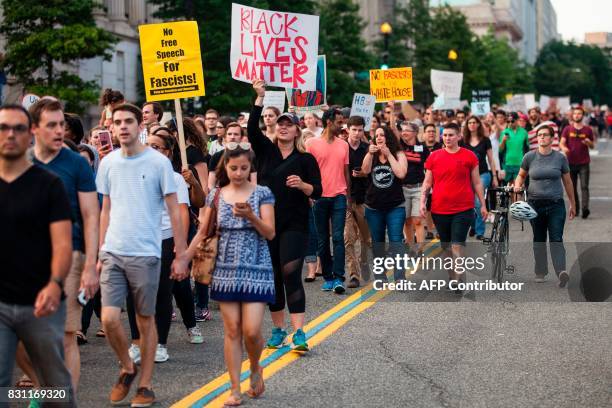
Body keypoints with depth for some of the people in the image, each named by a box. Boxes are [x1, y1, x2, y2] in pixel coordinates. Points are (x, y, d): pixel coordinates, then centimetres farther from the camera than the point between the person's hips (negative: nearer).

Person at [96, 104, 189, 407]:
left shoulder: (159, 162, -5)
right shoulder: (108, 163, 7)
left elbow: (174, 212, -3)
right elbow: (106, 210, 15)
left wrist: (181, 256, -5)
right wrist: (100, 253, 12)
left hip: (145, 254, -3)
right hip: (112, 253, 3)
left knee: (145, 319, 6)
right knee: (109, 319, -6)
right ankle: (127, 368, 20)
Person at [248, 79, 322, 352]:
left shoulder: (306, 159, 2)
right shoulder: (265, 150, 7)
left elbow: (317, 191, -1)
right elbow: (252, 128, -10)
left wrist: (302, 185, -22)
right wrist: (260, 97, -18)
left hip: (294, 225, -3)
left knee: (291, 275, -11)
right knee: (272, 277, 7)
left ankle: (299, 333, -13)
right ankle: (278, 329, 18)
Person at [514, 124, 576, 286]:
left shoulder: (560, 158, 2)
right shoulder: (530, 157, 2)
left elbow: (567, 182, 11)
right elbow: (521, 175, 16)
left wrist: (573, 204, 15)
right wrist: (517, 185, -6)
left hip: (556, 205, -1)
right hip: (535, 204, 1)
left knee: (556, 240, -11)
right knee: (539, 240, 10)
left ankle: (561, 272, -24)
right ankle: (540, 272, 21)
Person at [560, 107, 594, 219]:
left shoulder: (588, 130, 7)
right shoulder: (567, 129, 6)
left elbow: (592, 146, 14)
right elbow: (561, 143, -1)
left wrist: (588, 142, -9)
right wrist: (564, 148, -24)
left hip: (584, 163, -1)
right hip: (571, 162, 1)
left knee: (584, 186, -12)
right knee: (572, 188, 7)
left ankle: (585, 208, -22)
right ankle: (575, 209, 18)